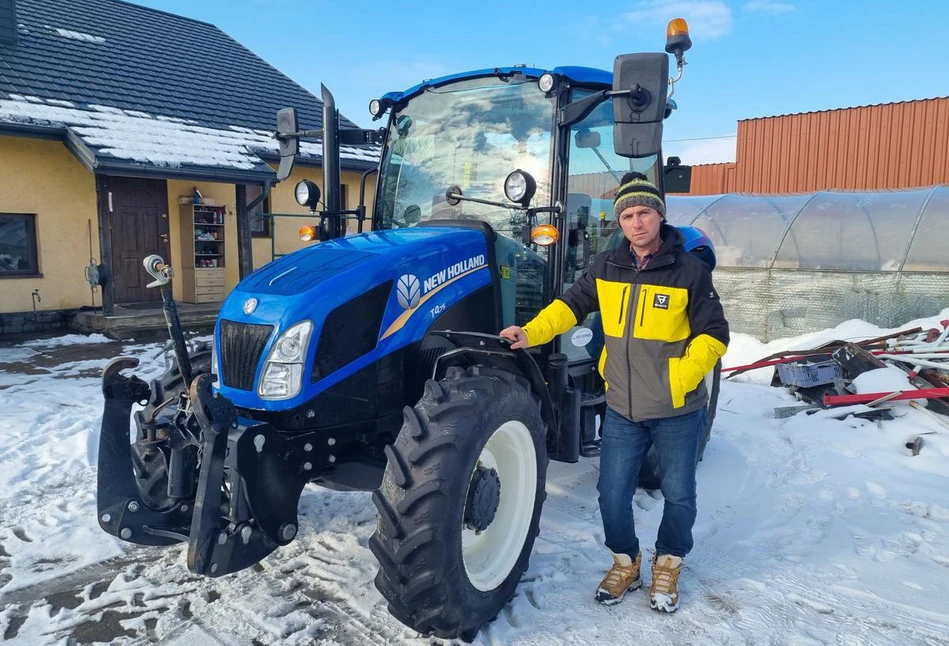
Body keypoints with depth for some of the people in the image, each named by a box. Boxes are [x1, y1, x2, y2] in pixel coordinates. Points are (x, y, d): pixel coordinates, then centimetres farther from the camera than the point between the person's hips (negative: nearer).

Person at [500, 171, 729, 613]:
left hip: (677, 411, -2)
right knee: (612, 495, 7)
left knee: (678, 496, 12)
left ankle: (668, 565, 38)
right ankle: (626, 562, 33)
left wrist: (682, 377, -19)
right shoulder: (606, 267, 1)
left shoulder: (689, 270, -9)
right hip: (622, 410, 3)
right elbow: (571, 305, 7)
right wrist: (532, 333, -8)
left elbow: (714, 335, -7)